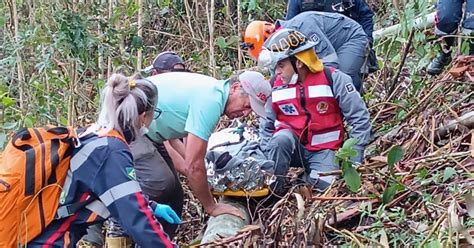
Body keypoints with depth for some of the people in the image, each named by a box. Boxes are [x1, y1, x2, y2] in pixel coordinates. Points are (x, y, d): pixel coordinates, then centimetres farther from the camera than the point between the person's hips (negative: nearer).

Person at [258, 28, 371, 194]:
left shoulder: (333, 80, -12)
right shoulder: (277, 86, -2)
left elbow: (360, 118, -8)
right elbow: (268, 126, 11)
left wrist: (354, 159, -11)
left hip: (323, 150, -1)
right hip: (293, 147, 1)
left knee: (324, 186, -26)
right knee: (281, 138, -32)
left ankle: (310, 174, 8)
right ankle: (271, 189, -16)